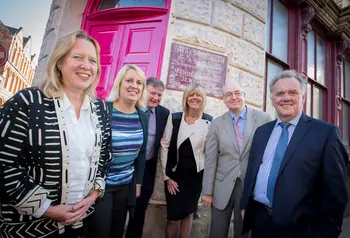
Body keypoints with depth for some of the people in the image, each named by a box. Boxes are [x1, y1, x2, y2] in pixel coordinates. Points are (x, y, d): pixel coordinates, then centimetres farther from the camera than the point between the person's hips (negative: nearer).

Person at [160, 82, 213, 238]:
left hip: (196, 176, 0)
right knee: (173, 217, 8)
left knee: (187, 214, 16)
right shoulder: (174, 118, -5)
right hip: (174, 175, 0)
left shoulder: (209, 121, -5)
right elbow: (165, 147, -3)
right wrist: (167, 176, -3)